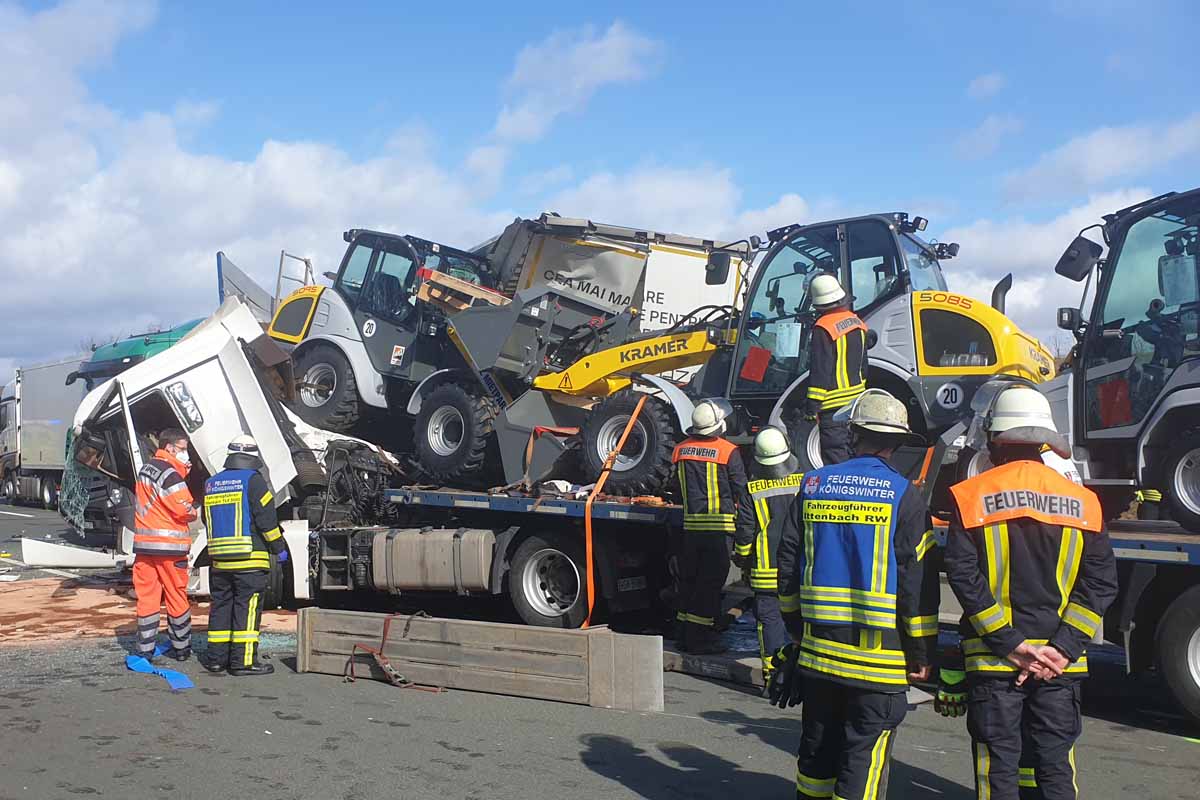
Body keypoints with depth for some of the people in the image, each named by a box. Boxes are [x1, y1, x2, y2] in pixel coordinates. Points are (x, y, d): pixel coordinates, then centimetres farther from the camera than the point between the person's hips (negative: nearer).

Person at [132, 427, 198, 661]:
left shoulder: (145, 469, 16)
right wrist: (194, 512, 4)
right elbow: (185, 510, -19)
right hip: (169, 545, -7)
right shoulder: (169, 473, -13)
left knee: (146, 596, 7)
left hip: (144, 543, 7)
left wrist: (182, 471, 5)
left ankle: (145, 649, 7)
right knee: (176, 597, 5)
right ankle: (181, 648, 14)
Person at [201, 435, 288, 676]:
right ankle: (243, 660, -6)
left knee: (221, 606, 13)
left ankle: (216, 658, 16)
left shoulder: (211, 484, 13)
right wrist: (279, 548, -2)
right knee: (247, 608, -4)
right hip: (250, 559, -6)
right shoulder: (252, 480, -7)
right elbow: (266, 518, -11)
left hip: (219, 559, 6)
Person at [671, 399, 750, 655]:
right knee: (711, 581, -1)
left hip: (690, 524, 5)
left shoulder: (681, 450, 7)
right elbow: (741, 490, -4)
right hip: (719, 525, -5)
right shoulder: (728, 451, -9)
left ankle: (685, 634, 19)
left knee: (689, 578, 13)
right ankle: (701, 638, 0)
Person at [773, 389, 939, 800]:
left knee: (818, 748, 17)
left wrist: (796, 624, 21)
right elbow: (919, 581, -9)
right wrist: (921, 652, 0)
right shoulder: (903, 495, -7)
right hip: (879, 657, -4)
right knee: (864, 758, 2)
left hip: (818, 647, 4)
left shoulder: (813, 485, 5)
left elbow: (788, 564, 10)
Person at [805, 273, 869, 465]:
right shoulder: (857, 322, 9)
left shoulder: (824, 327, -18)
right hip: (856, 401, 8)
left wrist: (812, 407, -15)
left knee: (835, 459, -4)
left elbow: (820, 371, -19)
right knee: (853, 452, 19)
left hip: (834, 405, -8)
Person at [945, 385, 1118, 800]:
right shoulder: (1083, 502, 3)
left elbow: (963, 575, -12)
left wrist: (1009, 644, -10)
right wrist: (1062, 648, -6)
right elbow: (1101, 581, -2)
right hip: (1061, 664, 2)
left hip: (993, 660, -2)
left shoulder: (972, 497, -5)